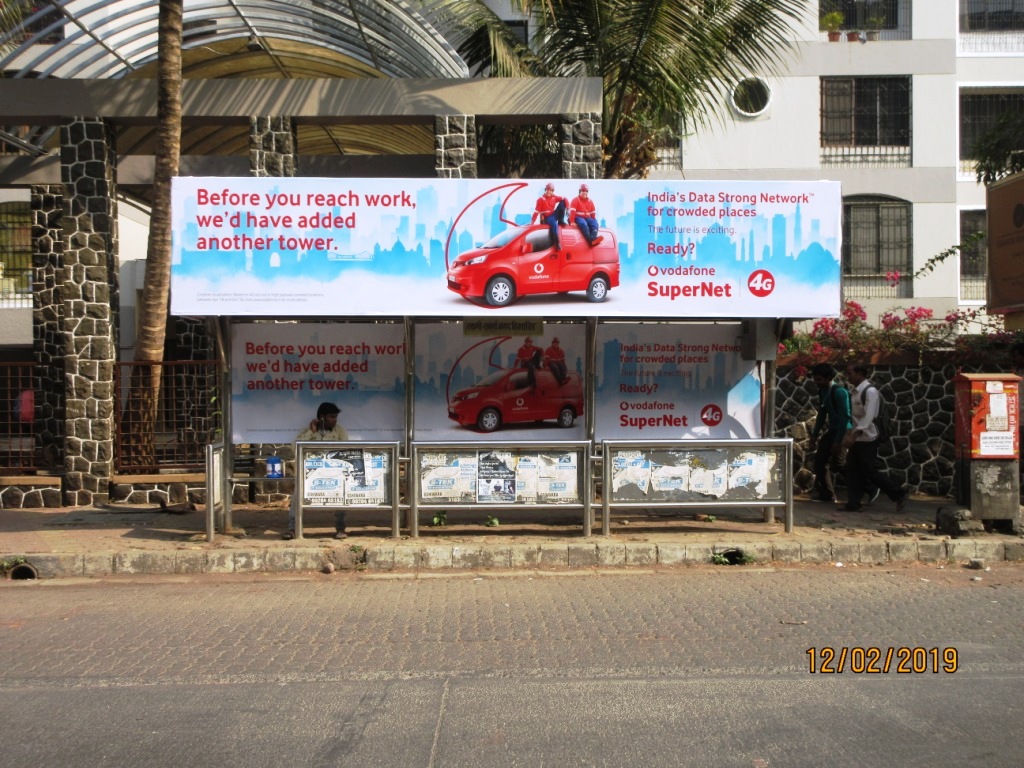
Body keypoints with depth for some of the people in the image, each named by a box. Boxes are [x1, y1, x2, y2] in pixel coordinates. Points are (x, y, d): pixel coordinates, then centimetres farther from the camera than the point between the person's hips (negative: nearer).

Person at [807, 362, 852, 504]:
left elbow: (845, 417, -22)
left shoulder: (839, 392, -20)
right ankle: (826, 494, 18)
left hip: (844, 431, -9)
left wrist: (838, 441, -24)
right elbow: (822, 415, 16)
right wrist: (814, 435, 14)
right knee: (820, 459, 9)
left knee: (837, 464, -8)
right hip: (832, 430, 9)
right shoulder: (822, 392, 6)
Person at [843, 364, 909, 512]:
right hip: (857, 438, 8)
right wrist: (852, 435, 12)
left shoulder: (870, 391, -16)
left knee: (871, 471, -4)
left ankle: (899, 494, 9)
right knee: (852, 471, 6)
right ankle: (853, 503, 11)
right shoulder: (856, 391, 11)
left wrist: (854, 436, -28)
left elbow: (868, 417, -23)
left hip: (867, 439, -8)